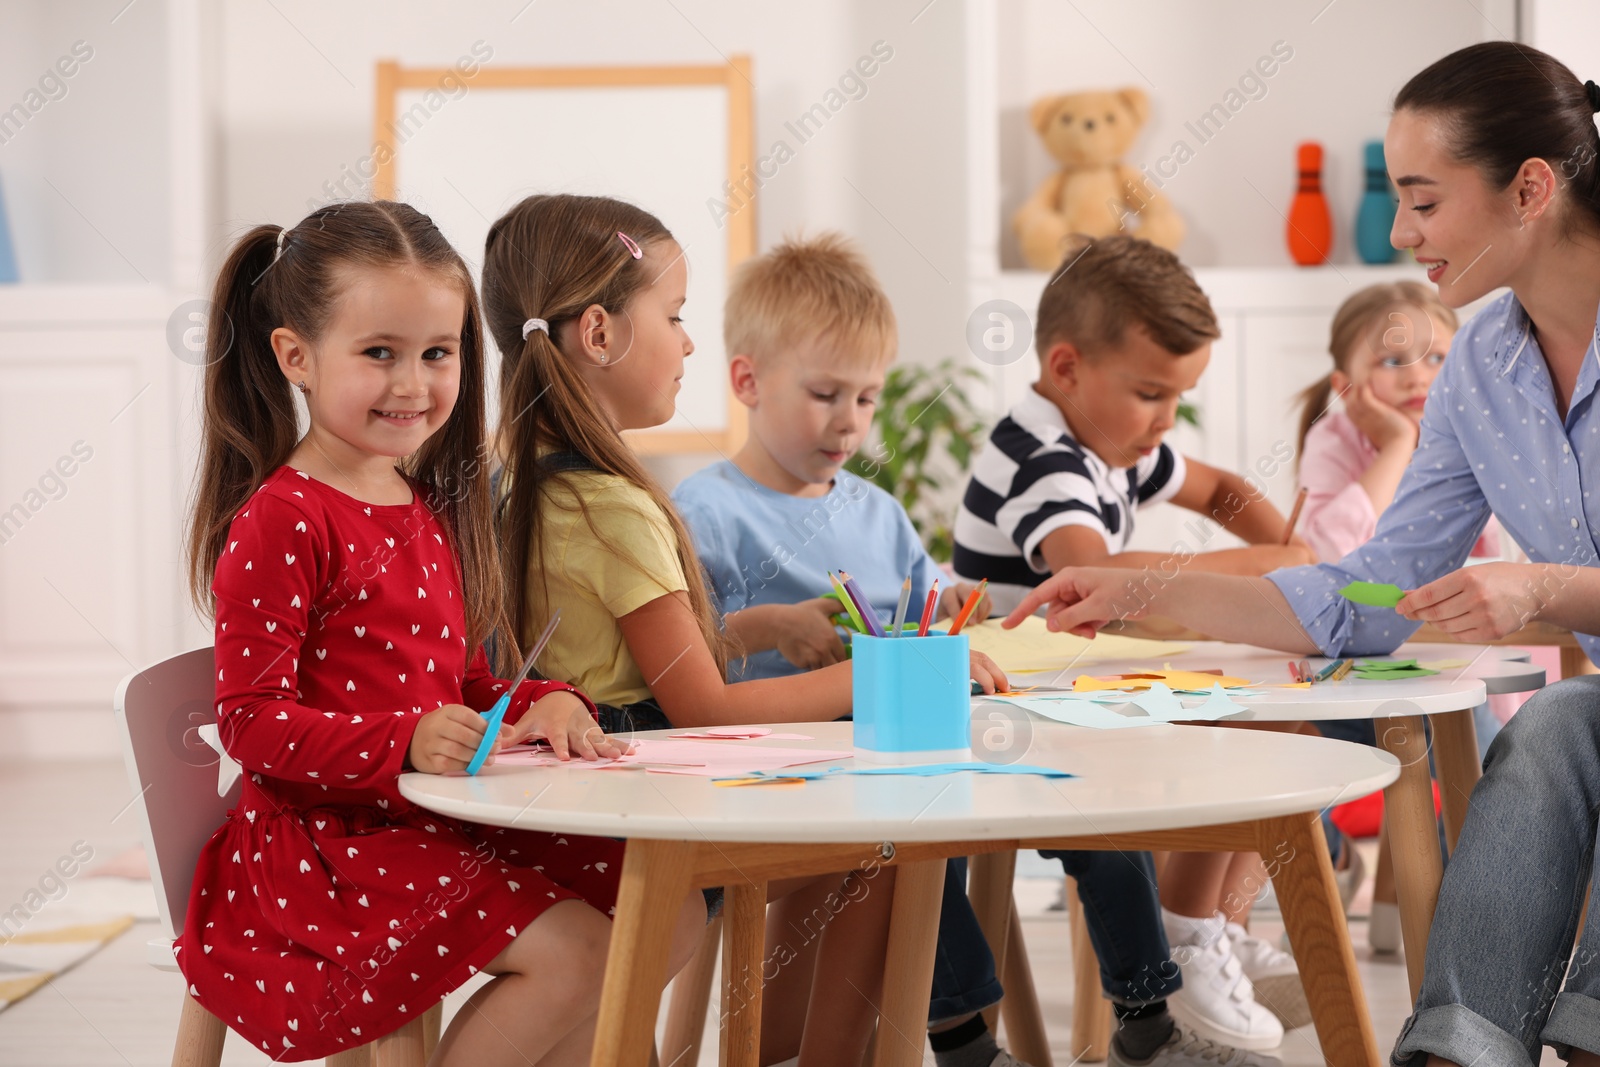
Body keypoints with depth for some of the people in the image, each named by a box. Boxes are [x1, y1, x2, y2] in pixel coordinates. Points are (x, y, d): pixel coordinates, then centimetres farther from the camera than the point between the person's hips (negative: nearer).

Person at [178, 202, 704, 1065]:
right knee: (574, 951, -23)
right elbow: (251, 721, -18)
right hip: (327, 834, -9)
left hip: (452, 816, 9)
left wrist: (539, 704, -2)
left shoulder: (430, 509, 15)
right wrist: (407, 742, -31)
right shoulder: (278, 522, -13)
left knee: (671, 914, 2)